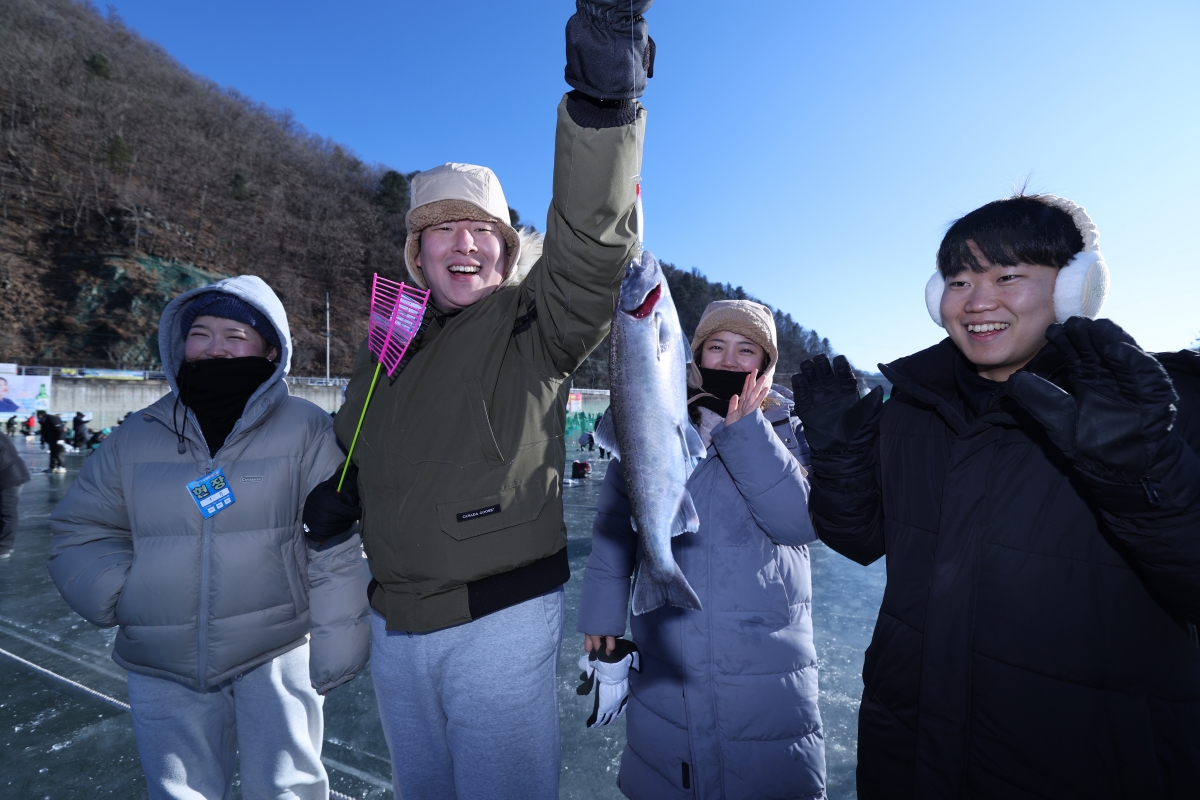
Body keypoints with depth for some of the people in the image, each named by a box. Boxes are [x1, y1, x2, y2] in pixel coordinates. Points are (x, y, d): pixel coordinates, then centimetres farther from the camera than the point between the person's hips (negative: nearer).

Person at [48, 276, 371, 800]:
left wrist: (336, 643, -9)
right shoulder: (135, 438, 5)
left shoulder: (305, 429, -7)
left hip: (277, 656, -3)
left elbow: (335, 550, -8)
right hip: (163, 671, 4)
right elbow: (80, 534, 11)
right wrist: (125, 597, -7)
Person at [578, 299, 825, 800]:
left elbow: (802, 522, -16)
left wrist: (746, 433, -20)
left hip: (766, 666, -1)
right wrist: (601, 613, 6)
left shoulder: (792, 429, -1)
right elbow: (614, 521, 5)